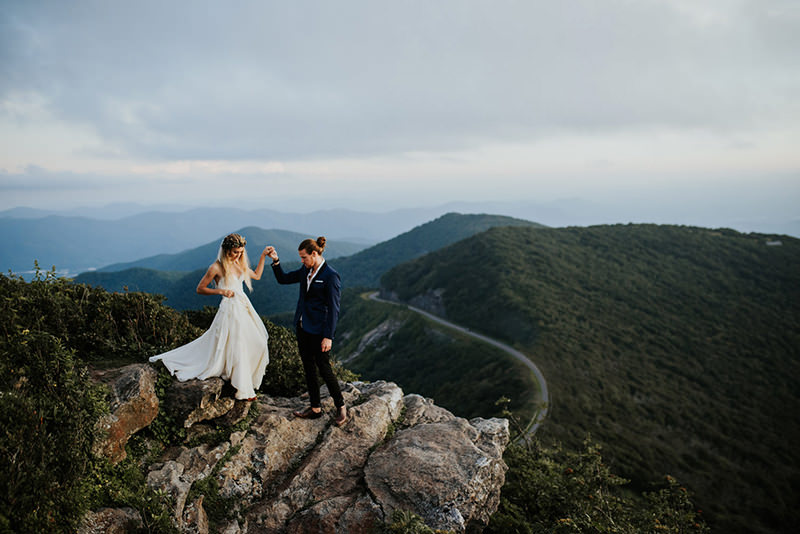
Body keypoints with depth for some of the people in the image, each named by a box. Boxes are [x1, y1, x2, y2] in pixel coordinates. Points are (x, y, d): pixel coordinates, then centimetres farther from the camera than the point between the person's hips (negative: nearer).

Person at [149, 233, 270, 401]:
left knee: (257, 343, 10)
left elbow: (257, 276, 23)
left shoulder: (239, 264, 10)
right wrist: (221, 291, -16)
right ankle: (243, 390, 11)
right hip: (230, 310, -8)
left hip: (244, 308, 8)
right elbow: (200, 289, -5)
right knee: (237, 349, -2)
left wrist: (263, 256, 14)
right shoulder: (216, 267, -11)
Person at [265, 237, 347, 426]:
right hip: (303, 326, 8)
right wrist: (275, 260, 2)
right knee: (308, 368, 13)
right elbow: (283, 279, 17)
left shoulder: (331, 276, -17)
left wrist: (328, 336, -18)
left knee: (324, 368, 0)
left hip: (318, 330, -8)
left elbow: (333, 309, -17)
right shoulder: (305, 270, 6)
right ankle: (315, 408, 25)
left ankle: (341, 407, 16)